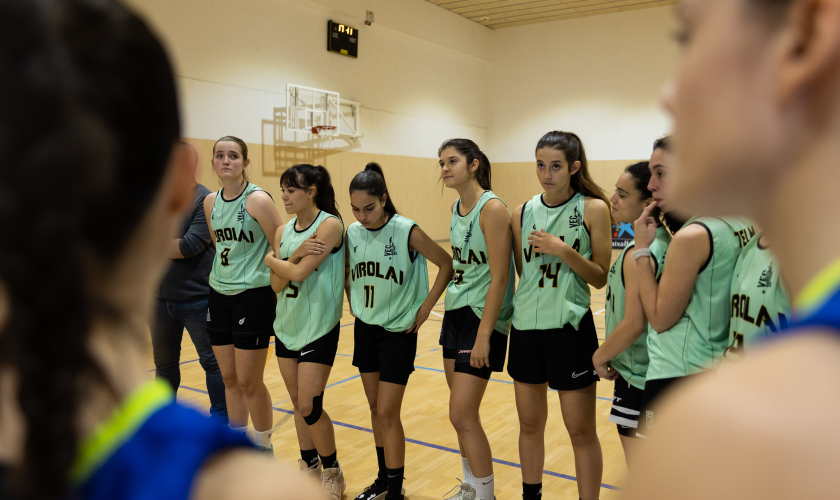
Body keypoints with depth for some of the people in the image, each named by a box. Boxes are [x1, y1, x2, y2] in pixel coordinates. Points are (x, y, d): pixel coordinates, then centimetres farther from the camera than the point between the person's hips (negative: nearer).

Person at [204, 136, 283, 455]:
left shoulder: (258, 200, -13)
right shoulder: (211, 201, 6)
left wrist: (278, 300, -9)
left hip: (253, 296, -6)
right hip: (219, 296, 6)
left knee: (249, 381, 1)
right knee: (229, 378, 13)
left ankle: (264, 450, 21)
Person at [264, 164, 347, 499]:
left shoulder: (329, 224, -13)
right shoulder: (284, 231, 6)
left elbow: (297, 274, -21)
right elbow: (276, 285, -2)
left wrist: (272, 260, -4)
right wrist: (296, 254, -15)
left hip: (319, 327, -6)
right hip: (287, 325, 6)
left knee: (309, 407, -5)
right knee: (298, 404, 13)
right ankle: (309, 469, 30)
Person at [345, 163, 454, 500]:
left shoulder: (407, 232, -17)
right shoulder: (352, 232, -2)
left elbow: (447, 264, -10)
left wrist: (425, 308, -10)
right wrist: (353, 305, 7)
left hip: (398, 332, -5)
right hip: (365, 329, 5)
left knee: (387, 413, -4)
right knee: (375, 408, 15)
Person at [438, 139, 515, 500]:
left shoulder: (492, 208, -17)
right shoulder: (457, 207, 8)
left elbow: (499, 278, -19)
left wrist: (484, 335, -19)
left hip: (482, 317, -8)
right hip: (455, 312, 8)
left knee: (462, 415, -5)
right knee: (462, 410, 15)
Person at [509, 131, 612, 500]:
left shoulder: (593, 209, -6)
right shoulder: (522, 213, 4)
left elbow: (601, 278, -6)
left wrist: (565, 251, -18)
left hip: (570, 327, -4)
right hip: (526, 326, 4)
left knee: (581, 431, 5)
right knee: (530, 423, 17)